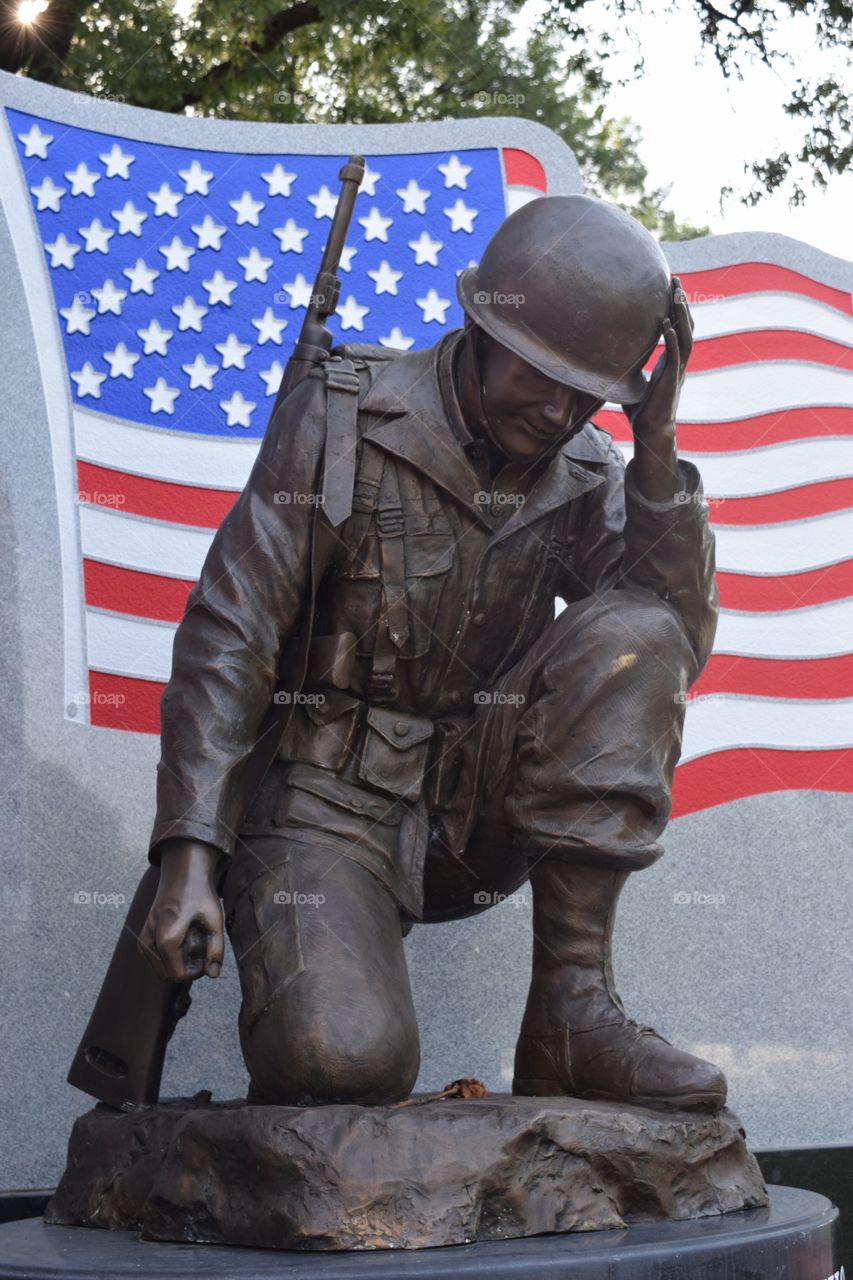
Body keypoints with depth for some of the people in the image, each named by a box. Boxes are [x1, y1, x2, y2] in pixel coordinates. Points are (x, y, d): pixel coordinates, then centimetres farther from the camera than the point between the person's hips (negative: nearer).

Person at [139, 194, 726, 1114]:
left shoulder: (584, 472, 4)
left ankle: (570, 1010, -22)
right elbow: (226, 637, -12)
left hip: (476, 806, 4)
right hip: (333, 800, -4)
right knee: (346, 1058, -32)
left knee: (630, 634, -21)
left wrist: (656, 450, -15)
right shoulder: (342, 420, -9)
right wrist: (191, 855, -22)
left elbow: (681, 643, -6)